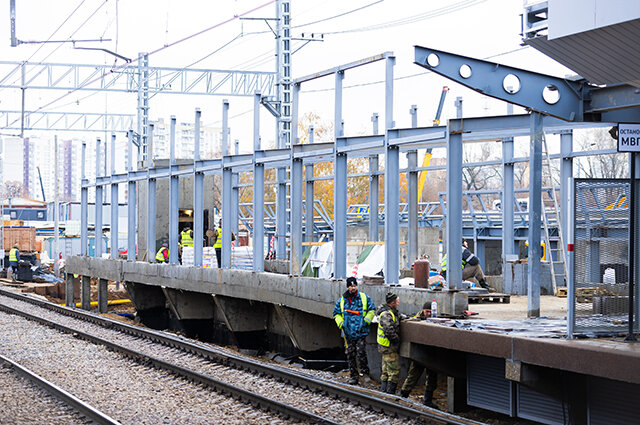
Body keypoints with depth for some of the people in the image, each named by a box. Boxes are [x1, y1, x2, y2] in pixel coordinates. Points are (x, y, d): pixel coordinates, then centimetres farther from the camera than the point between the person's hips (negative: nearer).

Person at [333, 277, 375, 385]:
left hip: (361, 331, -2)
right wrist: (341, 324, 0)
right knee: (350, 355, 4)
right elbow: (336, 313, 15)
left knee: (361, 353, -12)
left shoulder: (364, 297, 4)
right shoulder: (342, 300, 7)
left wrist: (366, 320, -3)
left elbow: (372, 310, 10)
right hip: (348, 332, 2)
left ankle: (365, 371, 9)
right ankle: (353, 376, 12)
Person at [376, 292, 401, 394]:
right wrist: (397, 340, -16)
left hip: (386, 347, 11)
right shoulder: (386, 315, -20)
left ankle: (383, 392, 22)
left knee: (386, 372, 16)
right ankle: (390, 394, -6)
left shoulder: (392, 312, 12)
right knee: (394, 372, -7)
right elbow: (389, 331, -28)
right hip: (390, 348, -11)